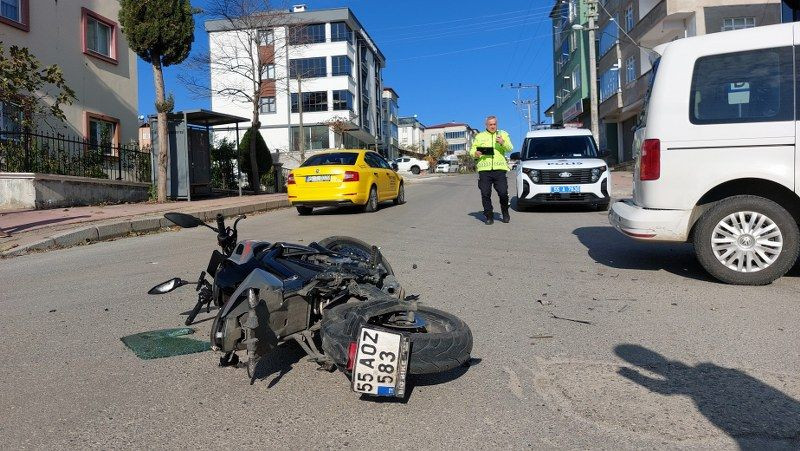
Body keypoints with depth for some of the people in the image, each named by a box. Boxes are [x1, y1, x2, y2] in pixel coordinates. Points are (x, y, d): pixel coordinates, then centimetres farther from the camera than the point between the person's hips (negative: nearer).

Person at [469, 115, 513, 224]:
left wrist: (503, 143, -17)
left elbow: (510, 149, 4)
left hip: (500, 168, -1)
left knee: (503, 193, -6)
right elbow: (472, 150, 13)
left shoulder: (503, 134, 16)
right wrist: (475, 153, -11)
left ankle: (505, 214, 15)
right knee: (485, 194, -3)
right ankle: (489, 216, 8)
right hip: (484, 169, 1)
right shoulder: (479, 136, 17)